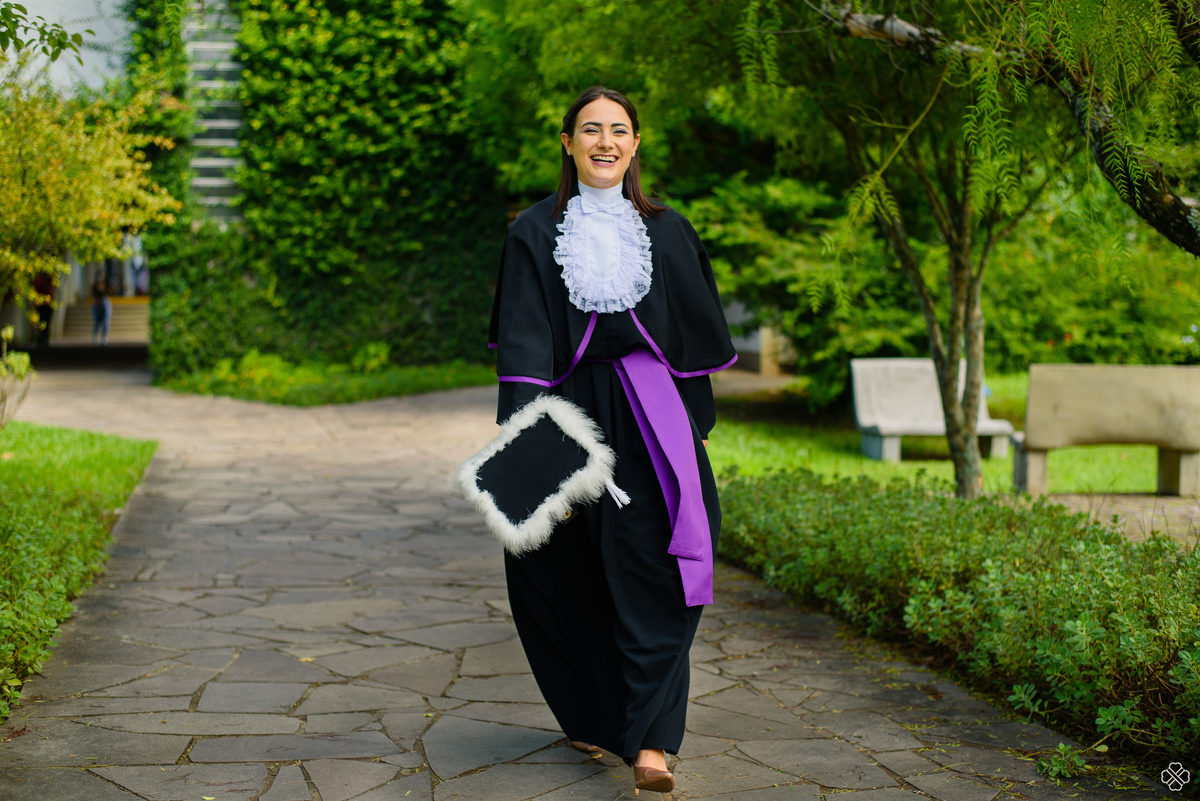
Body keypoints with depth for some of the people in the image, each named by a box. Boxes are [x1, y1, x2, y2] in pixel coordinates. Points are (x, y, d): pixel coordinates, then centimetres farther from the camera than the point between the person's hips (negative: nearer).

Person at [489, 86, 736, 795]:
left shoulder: (667, 231, 10)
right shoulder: (536, 233, 4)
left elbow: (697, 338, 14)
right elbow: (524, 344, -6)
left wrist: (693, 432, 14)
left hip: (649, 418, 0)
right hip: (570, 412, 0)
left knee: (654, 576, -11)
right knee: (572, 576, 7)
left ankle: (650, 742, -15)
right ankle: (590, 714, 27)